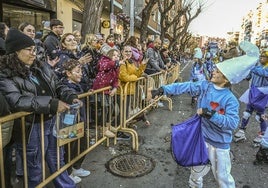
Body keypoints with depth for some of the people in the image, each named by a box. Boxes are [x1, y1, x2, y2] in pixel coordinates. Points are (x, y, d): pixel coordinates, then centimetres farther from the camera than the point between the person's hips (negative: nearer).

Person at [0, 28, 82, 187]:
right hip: (32, 128, -5)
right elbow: (17, 101, -26)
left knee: (58, 161, 24)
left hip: (53, 121, 6)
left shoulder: (41, 66, 6)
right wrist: (52, 103, -32)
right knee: (35, 169, 16)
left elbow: (58, 86, 10)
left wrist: (71, 97, -11)